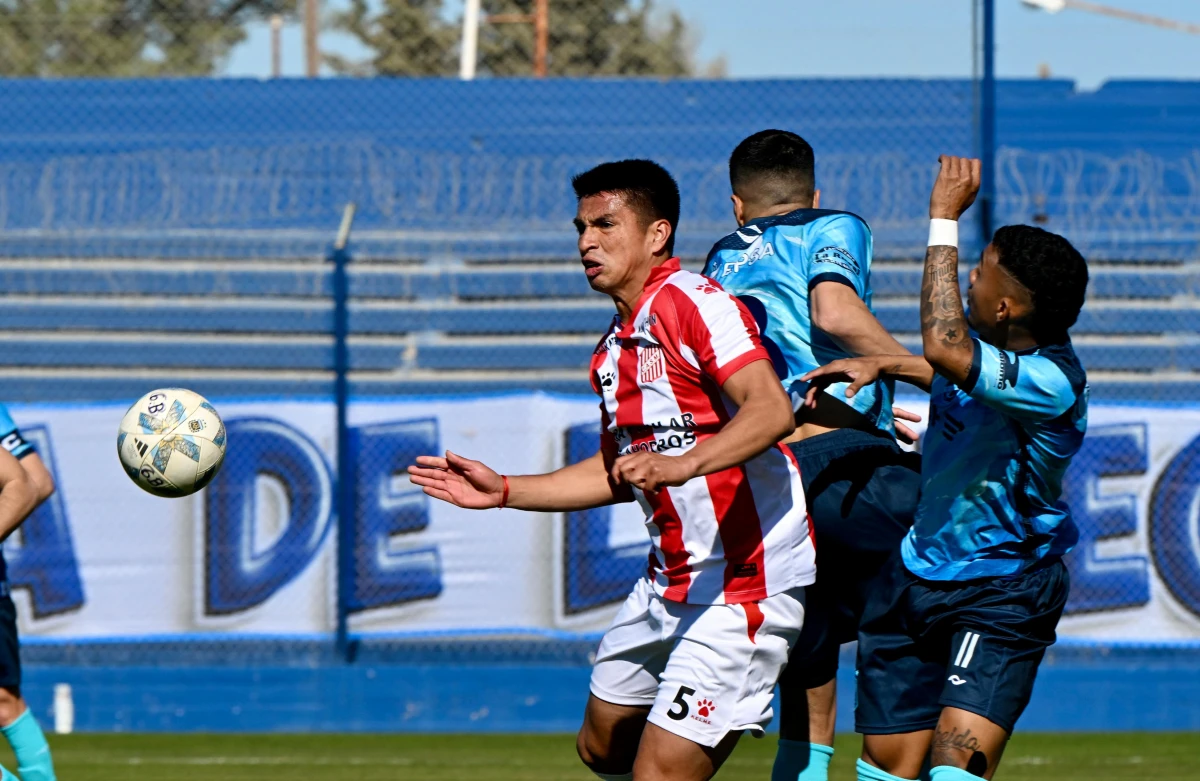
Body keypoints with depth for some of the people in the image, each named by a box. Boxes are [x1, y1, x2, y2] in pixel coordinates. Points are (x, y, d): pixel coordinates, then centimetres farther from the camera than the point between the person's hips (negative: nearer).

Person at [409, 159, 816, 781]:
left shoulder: (695, 303, -16)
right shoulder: (615, 347, 14)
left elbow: (771, 410, -31)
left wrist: (683, 463, -45)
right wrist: (502, 491, 22)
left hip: (745, 583, -10)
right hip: (670, 583, 10)